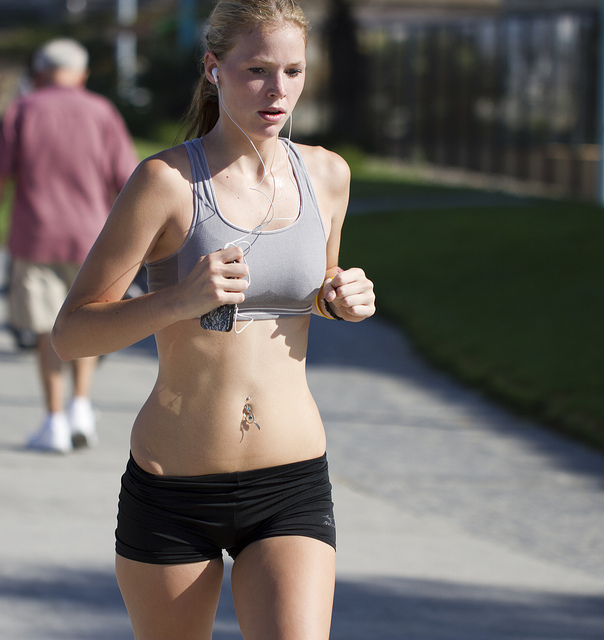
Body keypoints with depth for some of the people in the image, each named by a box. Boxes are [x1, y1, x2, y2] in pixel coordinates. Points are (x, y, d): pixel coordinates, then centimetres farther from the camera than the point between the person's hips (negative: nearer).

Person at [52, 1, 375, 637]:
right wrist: (180, 300, -25)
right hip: (172, 493, -2)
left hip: (291, 490, 2)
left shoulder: (327, 174, 4)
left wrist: (344, 298, 2)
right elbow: (71, 333, -10)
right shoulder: (165, 180, -10)